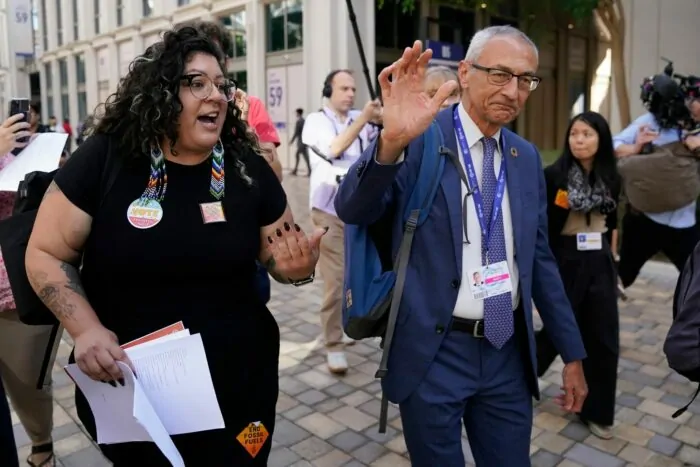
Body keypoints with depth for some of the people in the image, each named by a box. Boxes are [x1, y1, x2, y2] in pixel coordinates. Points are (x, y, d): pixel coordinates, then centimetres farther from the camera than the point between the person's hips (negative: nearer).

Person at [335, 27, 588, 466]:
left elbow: (540, 257, 11)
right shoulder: (421, 138, -9)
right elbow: (352, 211, -20)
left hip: (509, 351, 5)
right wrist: (392, 141, -39)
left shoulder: (527, 157, 7)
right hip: (433, 351, -4)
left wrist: (572, 352, 12)